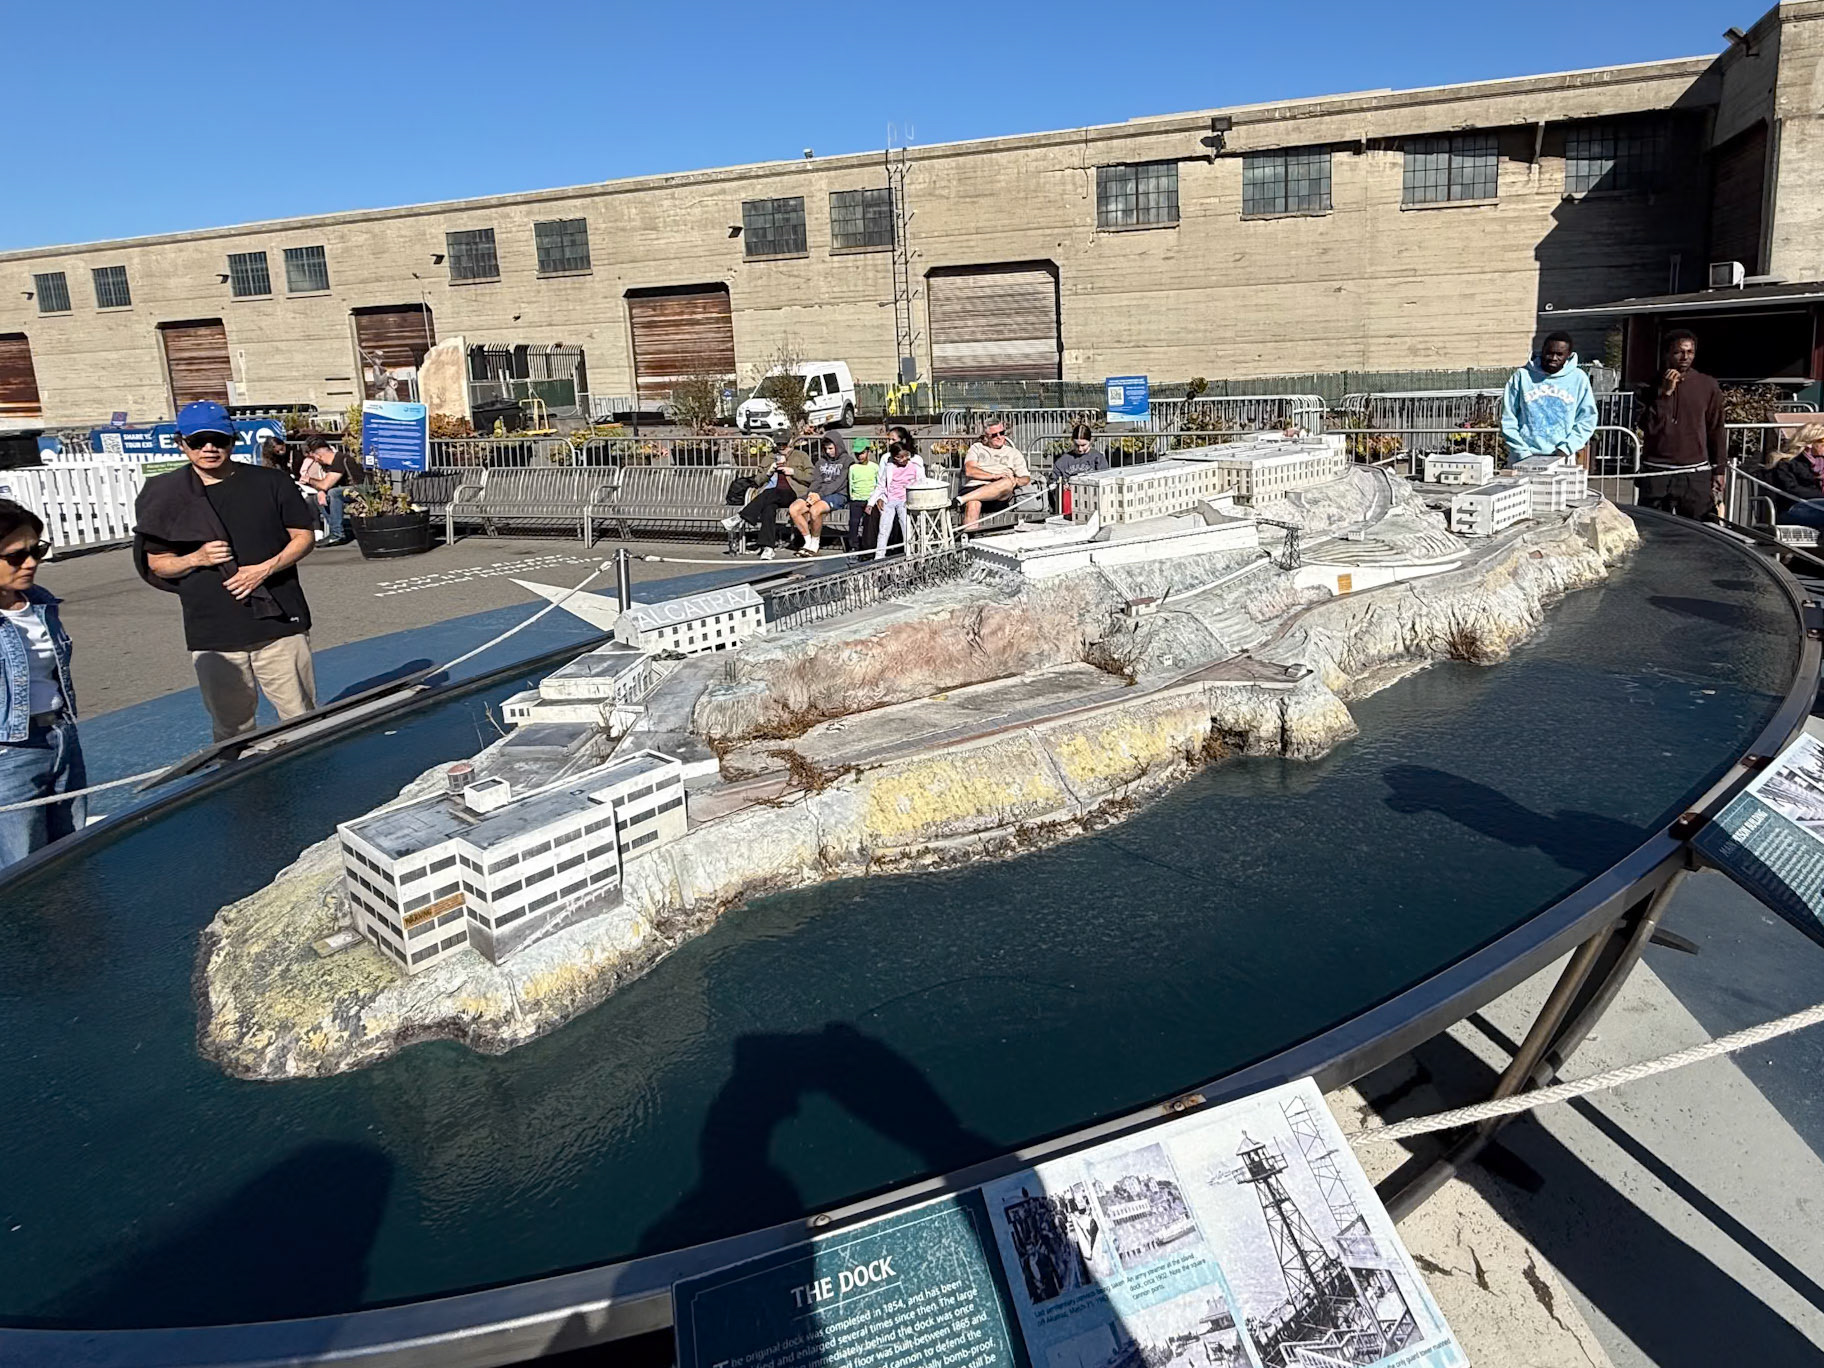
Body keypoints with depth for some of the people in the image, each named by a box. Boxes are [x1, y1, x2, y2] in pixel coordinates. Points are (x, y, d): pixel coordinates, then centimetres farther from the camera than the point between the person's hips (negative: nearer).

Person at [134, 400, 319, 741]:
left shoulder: (270, 482, 2)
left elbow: (304, 537, 4)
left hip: (279, 623, -1)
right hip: (211, 636, 1)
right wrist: (196, 558, -11)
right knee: (231, 728, 10)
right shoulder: (168, 496, 5)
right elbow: (156, 562, 10)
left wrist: (266, 568, -12)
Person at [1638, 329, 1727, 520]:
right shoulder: (1652, 386, 4)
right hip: (1657, 473, 0)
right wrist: (1665, 392, -13)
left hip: (1696, 475, 0)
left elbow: (1717, 431, 10)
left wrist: (1719, 471, 8)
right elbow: (1651, 427, -6)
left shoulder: (1707, 386, 5)